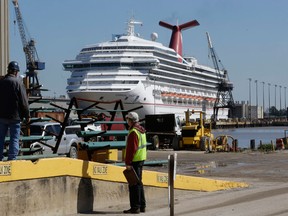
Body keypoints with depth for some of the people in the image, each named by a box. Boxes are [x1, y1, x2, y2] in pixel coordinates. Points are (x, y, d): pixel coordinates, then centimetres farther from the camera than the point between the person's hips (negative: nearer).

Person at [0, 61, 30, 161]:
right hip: (14, 116, -4)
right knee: (14, 139, 1)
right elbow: (24, 101, -10)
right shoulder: (18, 83, -11)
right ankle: (12, 159, -4)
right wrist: (27, 115, -2)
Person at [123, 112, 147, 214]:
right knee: (138, 183, 16)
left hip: (135, 160, -10)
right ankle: (142, 205, 22)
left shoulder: (133, 132, -17)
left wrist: (128, 162, -20)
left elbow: (131, 149, -22)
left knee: (134, 184, -7)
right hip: (141, 159, 10)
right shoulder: (141, 130, 14)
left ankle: (135, 207, -5)